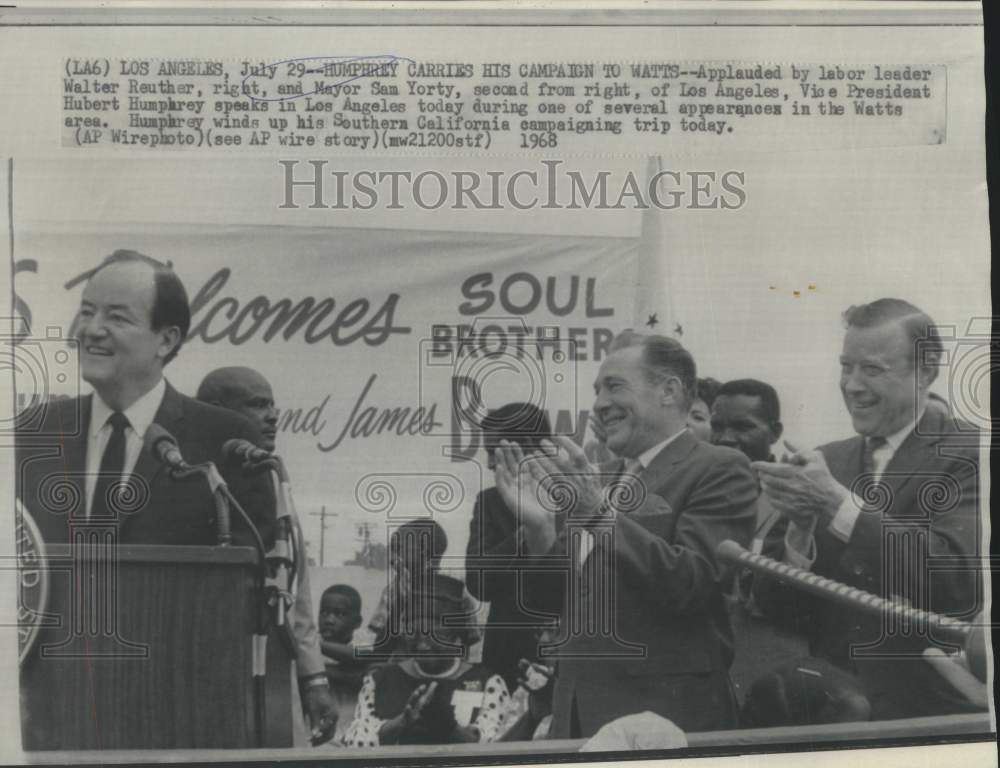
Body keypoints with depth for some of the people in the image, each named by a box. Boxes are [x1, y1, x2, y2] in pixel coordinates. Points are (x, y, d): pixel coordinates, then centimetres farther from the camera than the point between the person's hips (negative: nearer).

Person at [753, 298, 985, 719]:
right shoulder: (822, 463, 4)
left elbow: (962, 581, -22)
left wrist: (839, 505, -23)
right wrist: (800, 528, -15)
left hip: (931, 715, -3)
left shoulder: (971, 454, -8)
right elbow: (774, 604, 3)